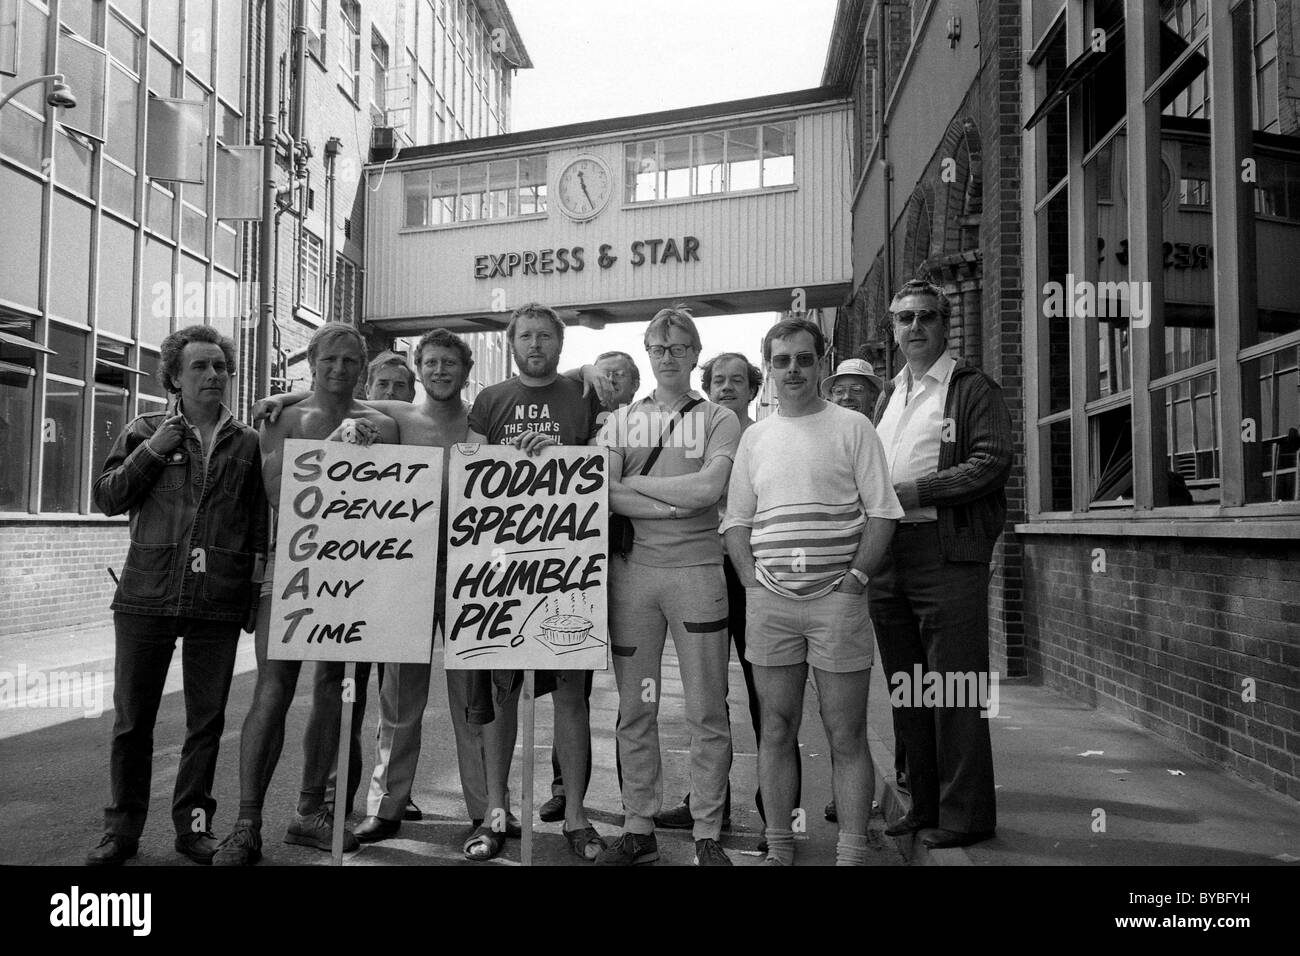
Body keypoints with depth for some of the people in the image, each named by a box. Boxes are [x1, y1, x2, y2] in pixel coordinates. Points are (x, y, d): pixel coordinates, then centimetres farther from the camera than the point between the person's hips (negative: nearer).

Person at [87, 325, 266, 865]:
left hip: (218, 603, 0)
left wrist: (258, 584, 5)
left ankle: (193, 825, 21)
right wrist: (152, 451, -7)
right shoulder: (145, 432, 8)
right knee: (132, 719, 7)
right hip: (146, 596, 0)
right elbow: (107, 498, 4)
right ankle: (122, 830, 21)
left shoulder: (248, 443, 8)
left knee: (207, 720, 7)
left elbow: (259, 521, 10)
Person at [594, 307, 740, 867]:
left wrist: (633, 483, -4)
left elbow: (707, 489, -11)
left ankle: (708, 836, 13)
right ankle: (638, 830, 20)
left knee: (707, 711, 2)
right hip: (632, 569, 3)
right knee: (634, 710, 8)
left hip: (696, 571, -2)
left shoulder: (719, 420, 5)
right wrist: (673, 506, -11)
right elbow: (601, 492, -2)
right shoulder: (621, 421, 12)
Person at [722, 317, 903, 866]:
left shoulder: (852, 428, 3)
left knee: (846, 734, 1)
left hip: (837, 597, -3)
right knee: (776, 729, 8)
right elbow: (735, 521, 15)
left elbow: (881, 514, -1)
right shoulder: (754, 437, 14)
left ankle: (852, 852, 10)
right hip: (769, 599, 3)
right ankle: (779, 847, 19)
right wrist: (753, 580, 2)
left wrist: (854, 580, -10)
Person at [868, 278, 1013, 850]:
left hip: (947, 551, -7)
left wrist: (915, 491, -17)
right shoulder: (888, 395, 21)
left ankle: (965, 814, 9)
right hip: (887, 553, 7)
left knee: (954, 689, -3)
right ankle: (925, 805, 24)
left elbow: (991, 464, -12)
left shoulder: (974, 390, 0)